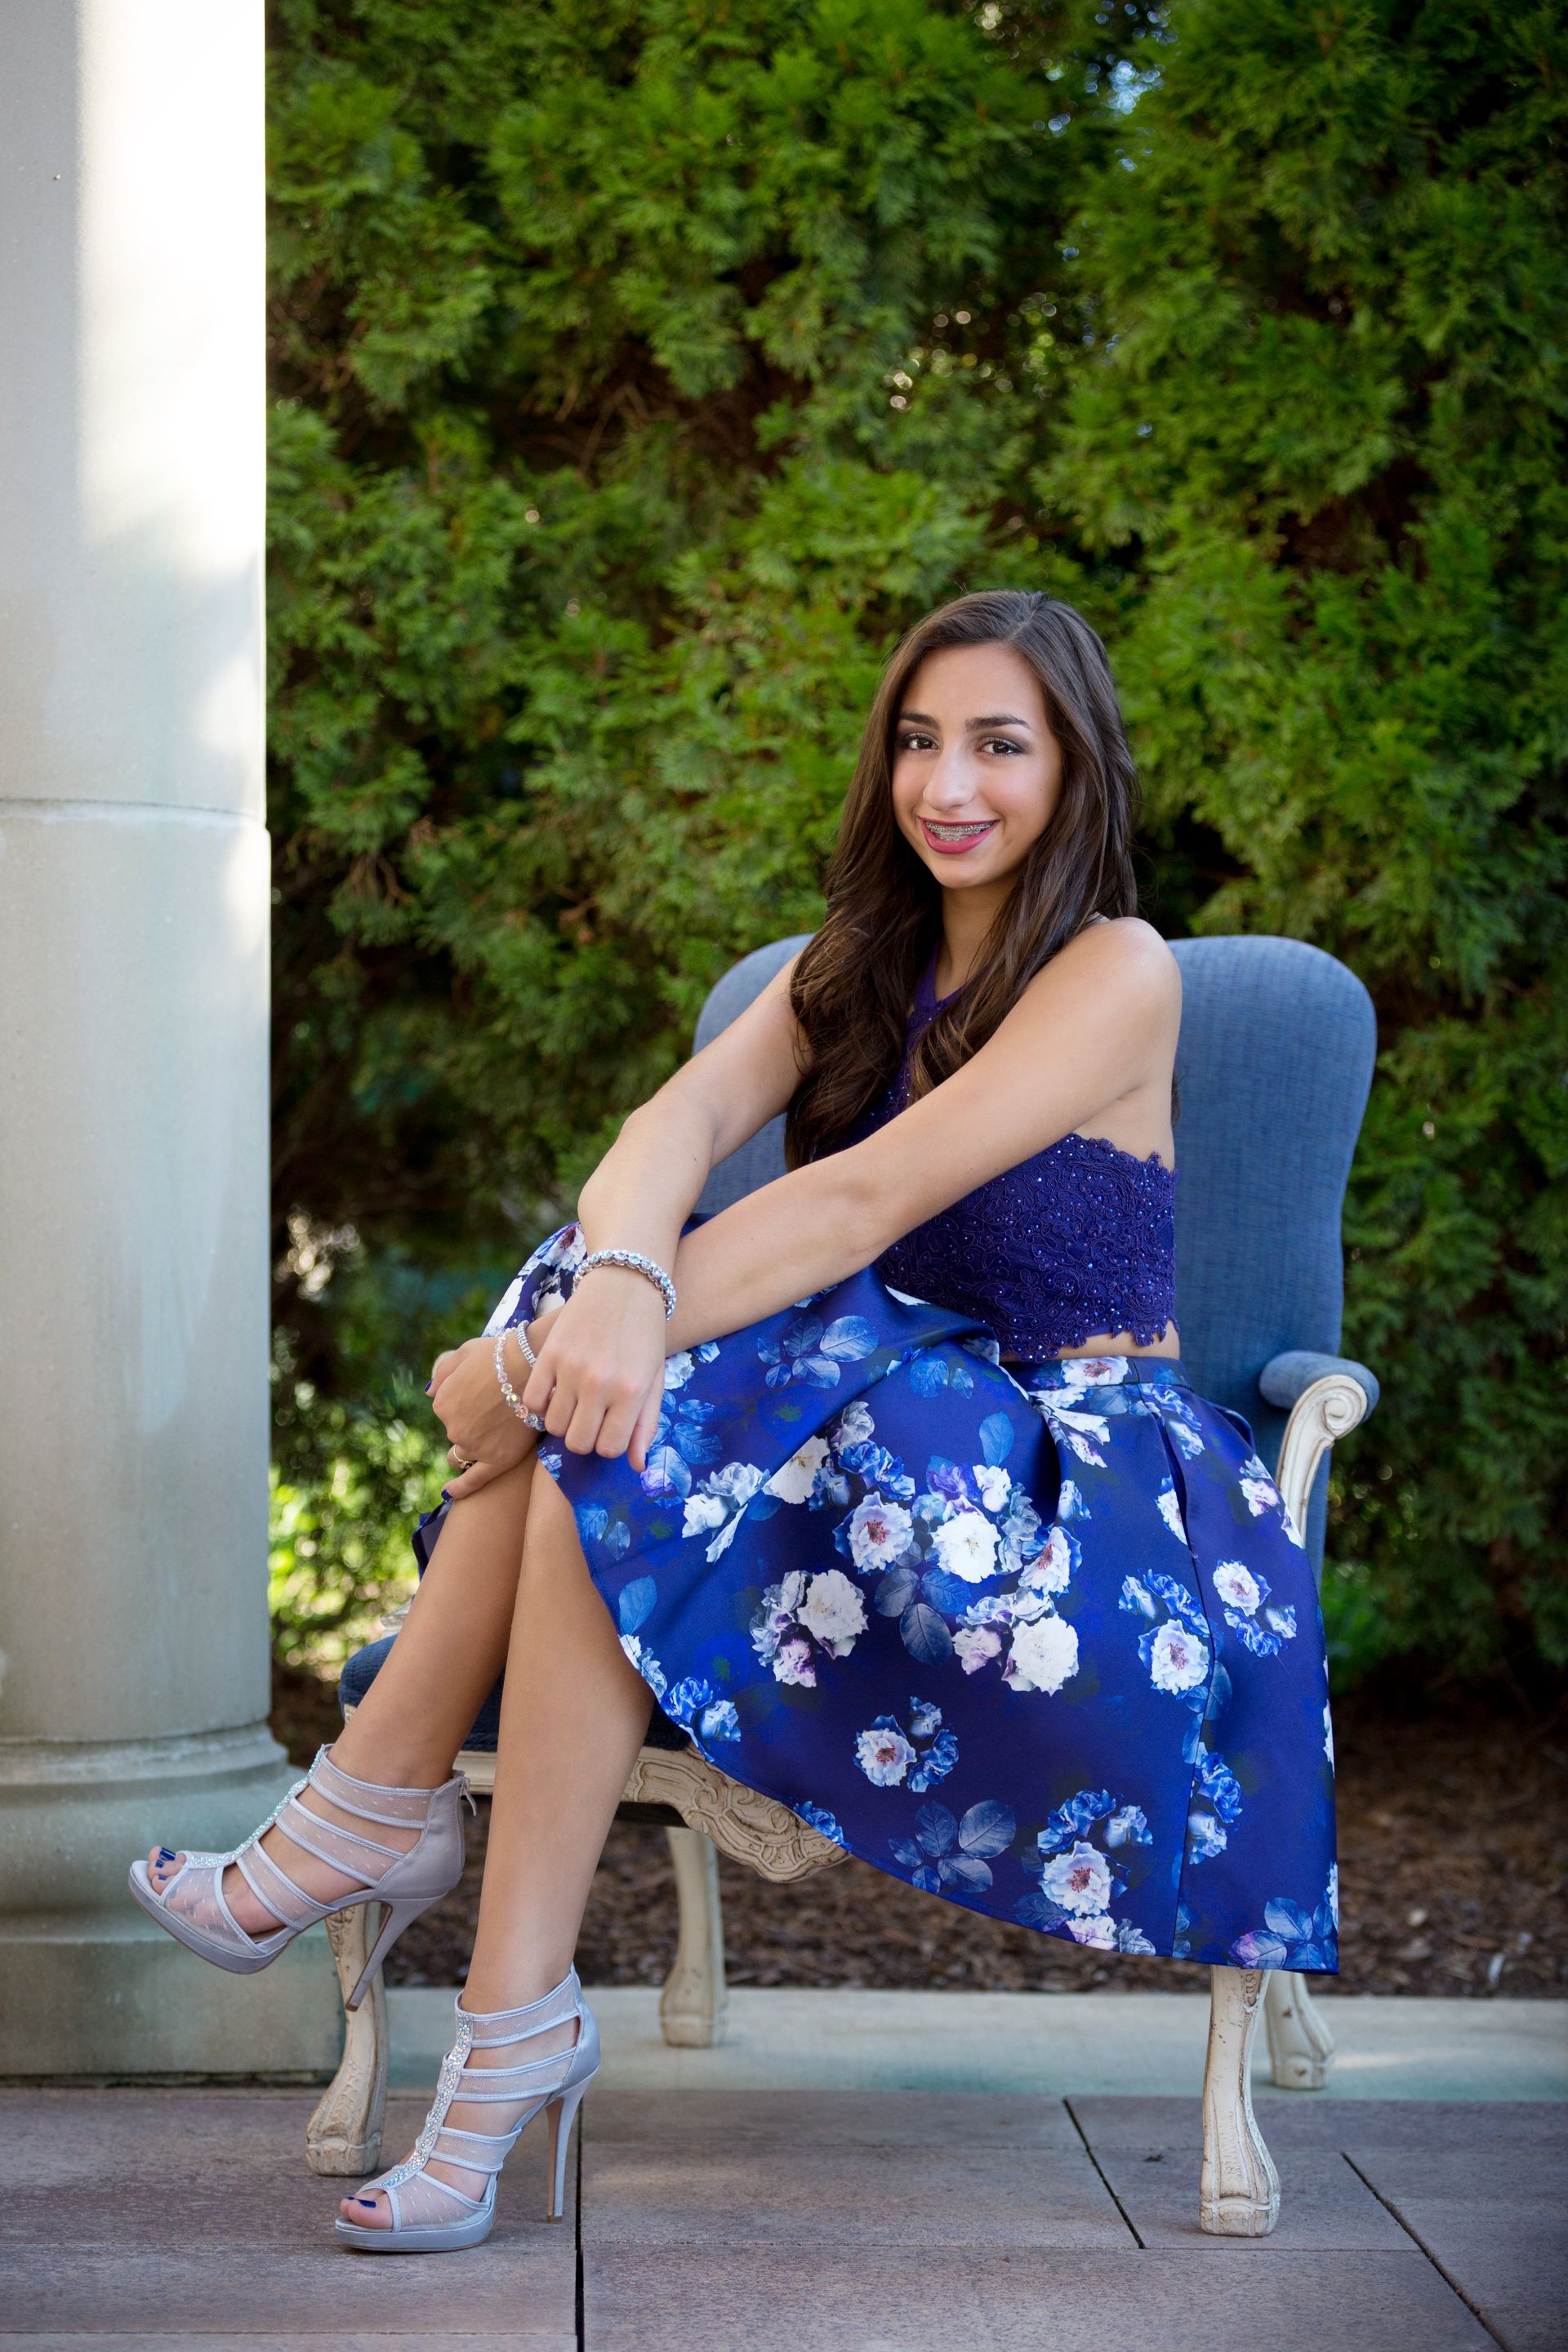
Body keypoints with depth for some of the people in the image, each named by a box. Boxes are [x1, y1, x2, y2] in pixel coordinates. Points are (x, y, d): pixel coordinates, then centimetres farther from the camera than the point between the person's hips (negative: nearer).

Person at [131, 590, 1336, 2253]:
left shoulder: (1115, 974, -9)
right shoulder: (854, 968, 13)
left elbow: (873, 1195, -22)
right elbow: (680, 1124, -7)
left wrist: (548, 1363, -29)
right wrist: (612, 1288, -32)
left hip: (1087, 1486, -6)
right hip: (900, 1417, 6)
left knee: (610, 1427, -28)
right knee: (599, 1387, -23)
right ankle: (379, 1801, -23)